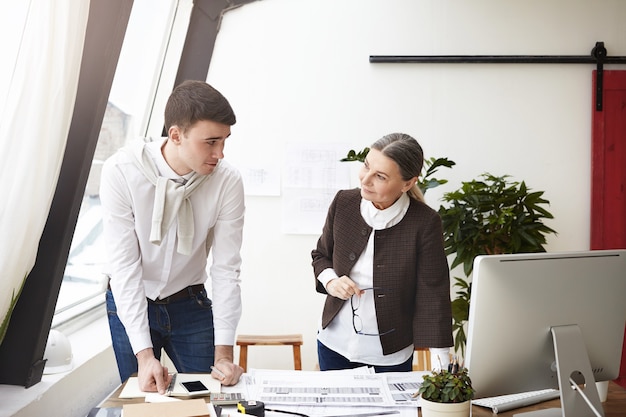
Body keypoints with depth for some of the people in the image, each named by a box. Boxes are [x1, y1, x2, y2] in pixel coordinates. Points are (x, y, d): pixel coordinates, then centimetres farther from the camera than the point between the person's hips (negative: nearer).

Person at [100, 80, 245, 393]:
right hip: (129, 302, -1)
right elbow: (124, 265, -23)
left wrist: (223, 352, -20)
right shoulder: (121, 172, -24)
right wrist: (144, 354, -27)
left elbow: (226, 269, -16)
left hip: (189, 304, 2)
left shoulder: (228, 182, -20)